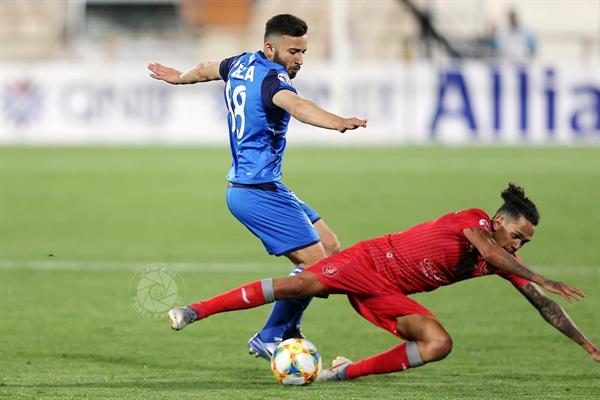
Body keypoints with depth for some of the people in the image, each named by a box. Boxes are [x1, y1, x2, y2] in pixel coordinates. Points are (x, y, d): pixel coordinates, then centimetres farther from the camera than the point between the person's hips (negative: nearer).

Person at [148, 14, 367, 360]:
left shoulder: (242, 64, 11)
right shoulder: (271, 78, -19)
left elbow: (206, 69, 32)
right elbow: (295, 105, -42)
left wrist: (180, 77, 55)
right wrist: (337, 122, -60)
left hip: (248, 186, 11)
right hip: (258, 192, -11)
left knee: (331, 247, 11)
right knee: (315, 263, -13)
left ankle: (288, 330, 11)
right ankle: (270, 339, -4)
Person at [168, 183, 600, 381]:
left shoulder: (507, 262, 4)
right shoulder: (474, 219, -15)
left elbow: (542, 304, 7)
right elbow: (490, 252, -37)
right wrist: (542, 279, -40)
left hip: (388, 296, 6)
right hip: (372, 261, -6)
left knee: (440, 343, -17)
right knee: (301, 284, -22)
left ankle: (346, 371, -10)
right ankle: (194, 311, -15)